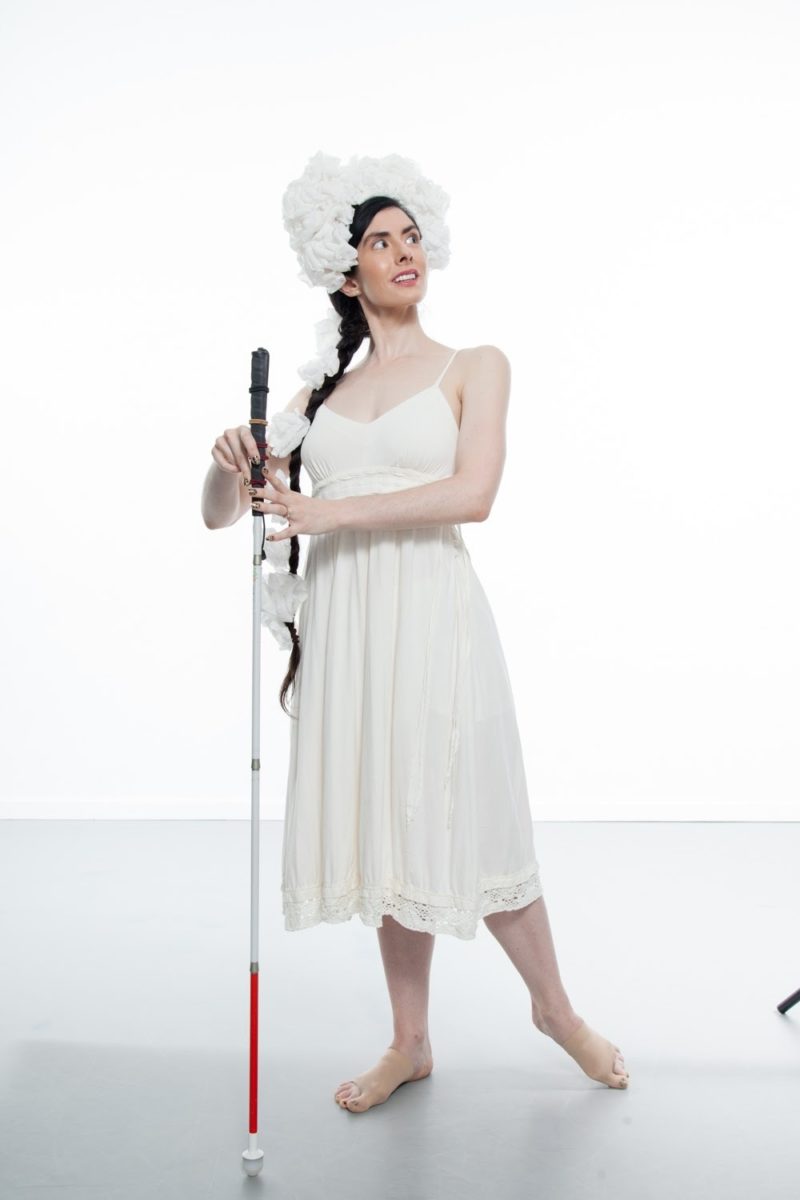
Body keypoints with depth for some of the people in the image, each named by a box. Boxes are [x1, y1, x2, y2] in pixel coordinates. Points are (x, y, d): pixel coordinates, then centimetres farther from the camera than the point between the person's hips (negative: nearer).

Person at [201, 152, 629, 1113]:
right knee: (385, 827, 10)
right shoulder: (323, 392, 14)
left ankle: (555, 1009, 28)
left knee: (468, 821, 2)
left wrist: (330, 511, -16)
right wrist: (231, 465, -10)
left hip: (430, 611, -3)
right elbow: (221, 513, 13)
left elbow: (472, 494, -11)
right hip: (342, 625, 4)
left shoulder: (474, 366, 5)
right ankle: (410, 1045, 27)